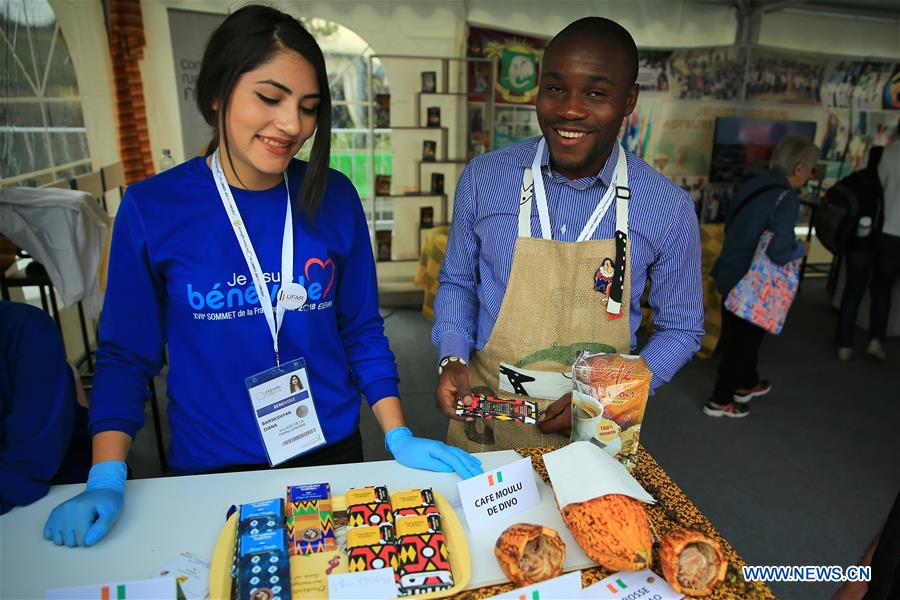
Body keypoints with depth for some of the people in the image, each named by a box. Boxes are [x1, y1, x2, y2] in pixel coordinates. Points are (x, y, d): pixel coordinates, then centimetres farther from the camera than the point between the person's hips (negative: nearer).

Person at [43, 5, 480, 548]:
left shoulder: (334, 198, -7)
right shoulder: (151, 208, -11)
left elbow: (362, 333, -1)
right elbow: (126, 355, -3)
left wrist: (400, 438, -7)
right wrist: (107, 479, -12)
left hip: (331, 450, 2)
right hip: (211, 468, -1)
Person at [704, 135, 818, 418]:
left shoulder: (751, 186, 3)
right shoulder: (786, 198, -20)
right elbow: (779, 252, -28)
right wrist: (800, 249, -9)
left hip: (728, 274, 8)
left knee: (740, 334, 24)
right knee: (744, 339, 10)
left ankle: (747, 384, 45)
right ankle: (720, 401, 22)